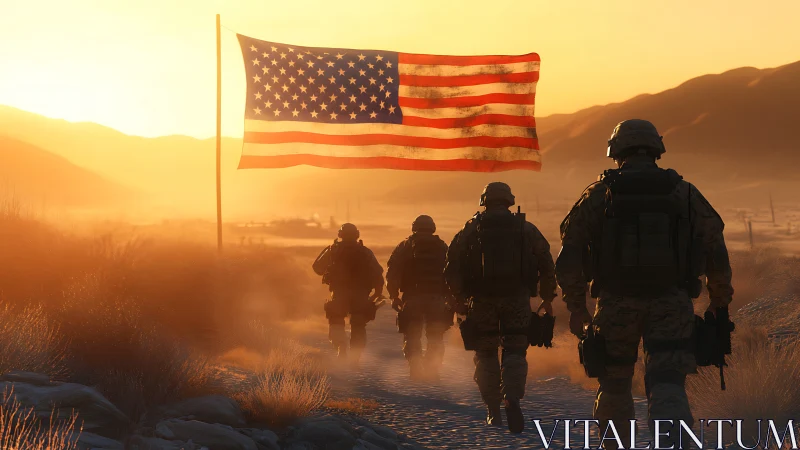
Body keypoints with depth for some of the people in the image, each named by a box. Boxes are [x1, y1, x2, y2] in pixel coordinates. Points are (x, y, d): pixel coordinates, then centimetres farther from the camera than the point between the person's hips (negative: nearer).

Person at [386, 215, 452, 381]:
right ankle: (432, 370, 3)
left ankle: (415, 371, -4)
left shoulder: (404, 246, 6)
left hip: (412, 298, -1)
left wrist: (394, 296, 4)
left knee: (412, 338, 6)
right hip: (436, 298, 1)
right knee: (436, 339, 11)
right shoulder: (442, 247, 10)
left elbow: (392, 272, 0)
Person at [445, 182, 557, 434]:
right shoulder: (526, 229, 7)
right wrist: (547, 298, 14)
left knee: (486, 355, 10)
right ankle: (512, 398, -22)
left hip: (481, 300, 0)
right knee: (515, 352, 3)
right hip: (517, 300, 0)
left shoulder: (471, 229, 6)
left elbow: (452, 267, 3)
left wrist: (460, 299, 11)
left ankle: (493, 413, 9)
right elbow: (546, 264, 6)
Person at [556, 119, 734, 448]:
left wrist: (576, 308, 9)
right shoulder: (685, 194, 6)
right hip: (672, 306, 0)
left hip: (616, 305, 0)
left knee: (614, 383, 17)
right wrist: (719, 303, 20)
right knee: (668, 387, -6)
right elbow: (717, 256, 8)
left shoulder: (597, 196, 3)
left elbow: (569, 259, 1)